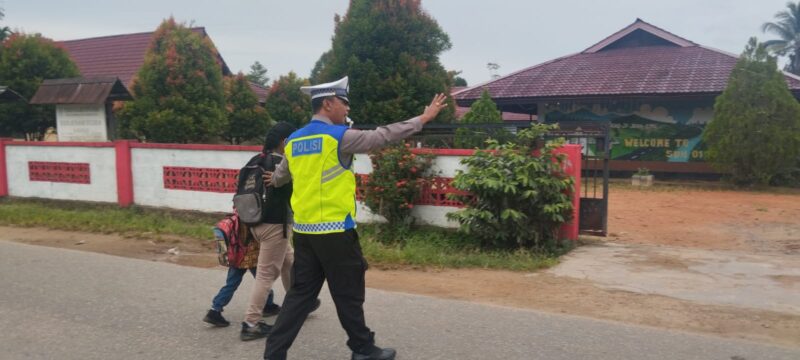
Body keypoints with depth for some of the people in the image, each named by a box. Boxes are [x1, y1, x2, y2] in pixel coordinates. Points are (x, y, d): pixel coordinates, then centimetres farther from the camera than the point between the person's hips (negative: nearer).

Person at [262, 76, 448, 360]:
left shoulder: (293, 141, 11)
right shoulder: (339, 136, -11)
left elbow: (280, 176, 27)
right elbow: (382, 136, -8)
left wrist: (275, 180, 52)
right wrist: (423, 119, 1)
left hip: (304, 230, 7)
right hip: (335, 231, -7)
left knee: (301, 292, 13)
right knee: (348, 294, 8)